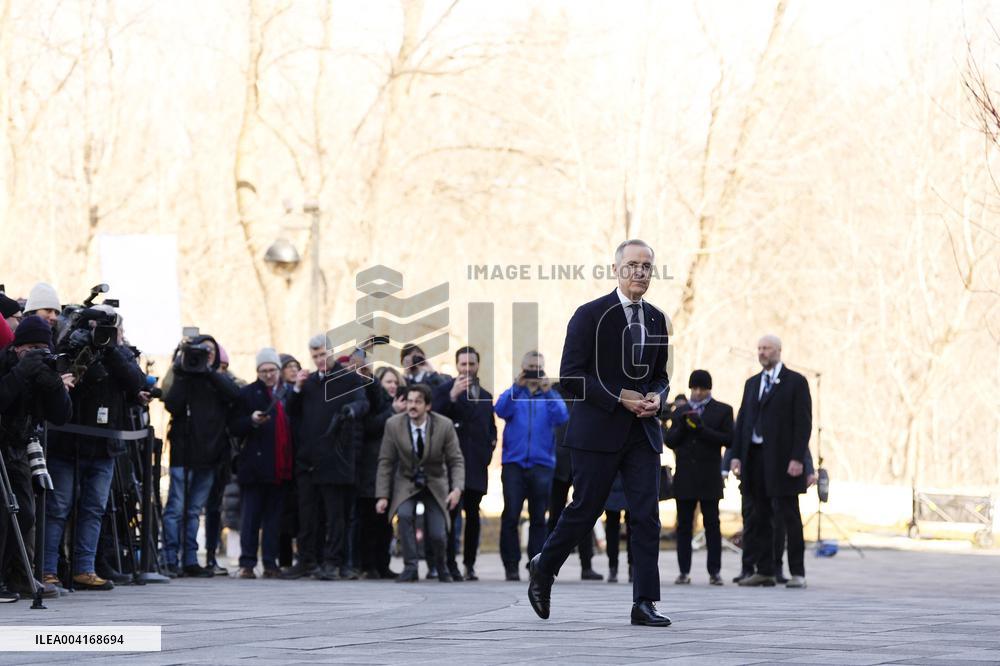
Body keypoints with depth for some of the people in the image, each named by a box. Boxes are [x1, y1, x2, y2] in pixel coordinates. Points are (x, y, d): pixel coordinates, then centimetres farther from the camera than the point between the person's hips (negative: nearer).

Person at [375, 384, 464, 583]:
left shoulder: (444, 425, -15)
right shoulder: (393, 424, -13)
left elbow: (456, 461, -9)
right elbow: (385, 462, -7)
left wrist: (457, 488, -26)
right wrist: (382, 496, -12)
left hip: (435, 484, 0)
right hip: (406, 482, 0)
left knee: (437, 534, -10)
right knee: (405, 514, -30)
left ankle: (441, 565, 25)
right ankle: (410, 568, -19)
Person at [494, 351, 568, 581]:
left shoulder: (550, 396, 12)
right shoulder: (514, 393, 11)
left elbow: (562, 417, -7)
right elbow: (501, 410, -9)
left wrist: (548, 393, -20)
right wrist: (517, 387, -22)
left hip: (542, 464, 1)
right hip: (514, 464, -1)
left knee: (538, 518, 3)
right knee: (510, 516, -7)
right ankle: (511, 566, -3)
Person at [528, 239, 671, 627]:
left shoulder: (656, 320, 11)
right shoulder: (591, 315, -7)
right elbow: (570, 376, -11)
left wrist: (656, 397, -2)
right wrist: (619, 398, -17)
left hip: (643, 432, 5)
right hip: (598, 431, -5)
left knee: (646, 515, -4)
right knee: (585, 510, 3)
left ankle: (644, 603, -4)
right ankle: (543, 569, 28)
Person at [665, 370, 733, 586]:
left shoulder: (722, 411, 5)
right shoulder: (681, 412, 15)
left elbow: (727, 439, -5)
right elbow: (670, 441, 11)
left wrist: (702, 428, -13)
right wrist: (681, 427, -8)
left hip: (709, 478, -3)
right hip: (684, 477, 3)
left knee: (712, 524, -2)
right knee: (684, 525, 2)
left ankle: (714, 572, -2)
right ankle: (684, 572, 4)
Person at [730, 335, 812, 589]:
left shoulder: (795, 382, 0)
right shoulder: (752, 383, 17)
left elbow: (803, 422, -6)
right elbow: (742, 421, 15)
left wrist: (797, 458, -15)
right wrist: (736, 455, 6)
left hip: (782, 460, -6)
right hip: (755, 458, 6)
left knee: (789, 516, -4)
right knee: (760, 518, 6)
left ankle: (797, 573, -2)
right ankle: (764, 571, 9)